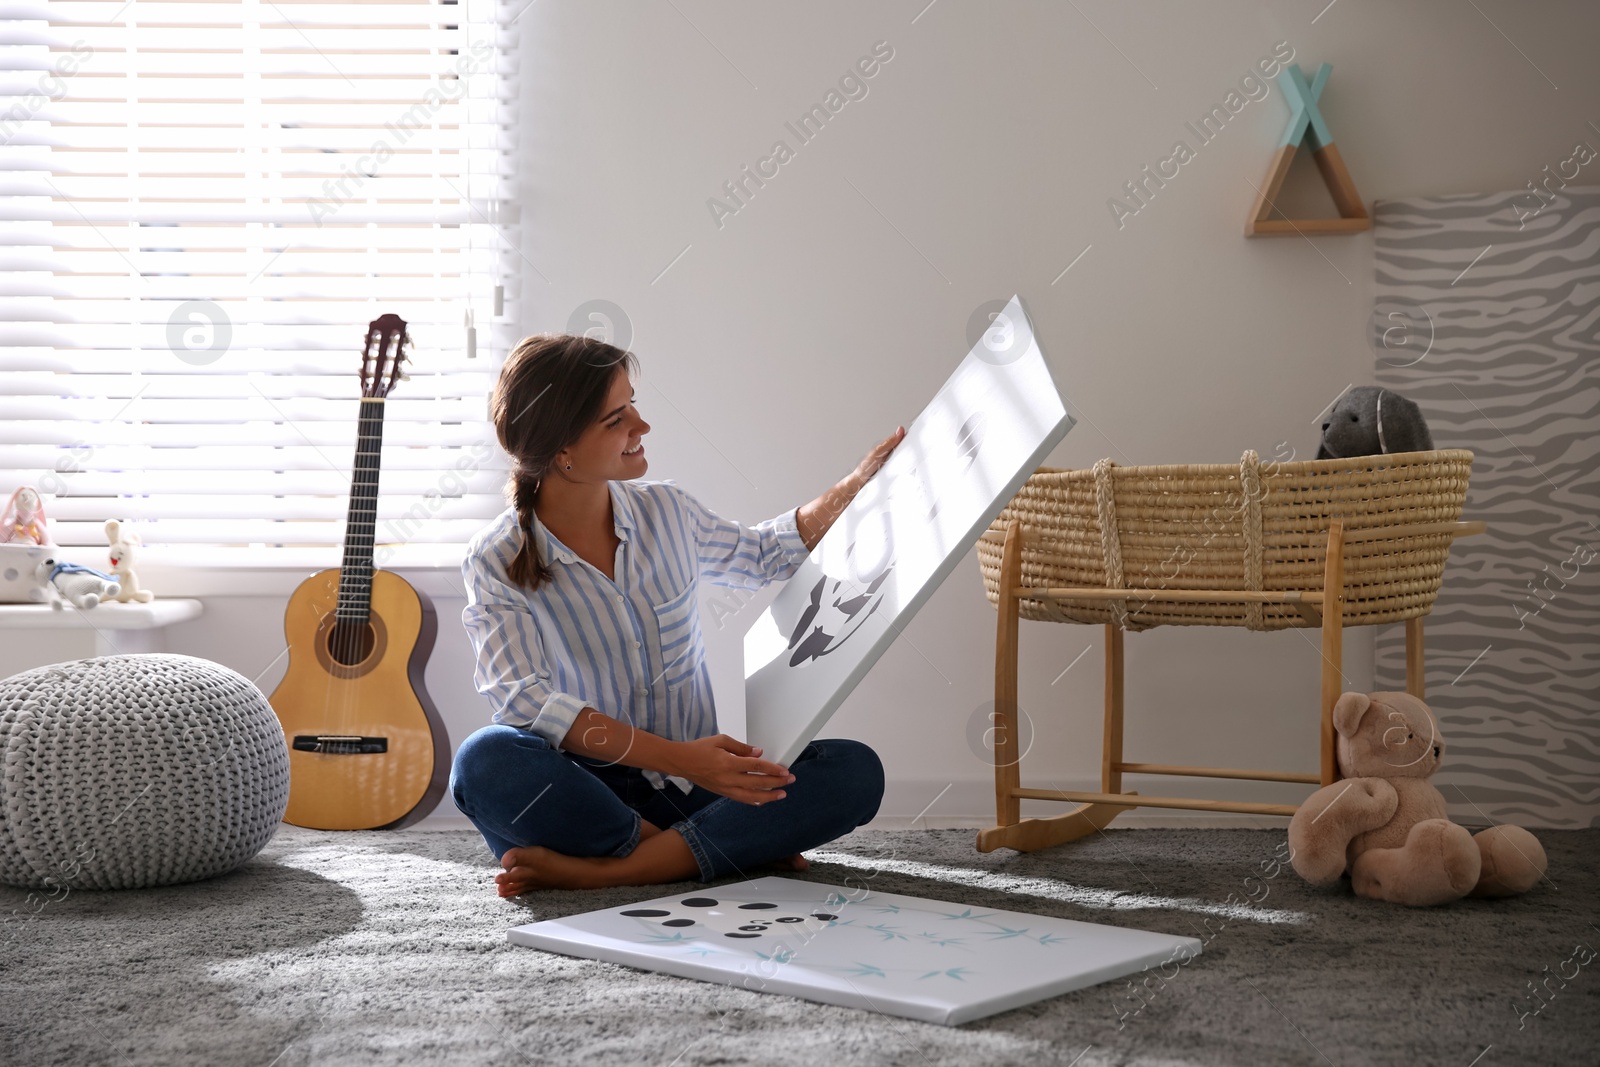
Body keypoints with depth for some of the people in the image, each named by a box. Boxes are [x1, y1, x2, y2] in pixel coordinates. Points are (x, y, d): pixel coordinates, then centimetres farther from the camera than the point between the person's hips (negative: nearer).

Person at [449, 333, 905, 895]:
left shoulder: (665, 511, 6)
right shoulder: (497, 562, -9)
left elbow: (766, 554, 27)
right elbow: (525, 700, -23)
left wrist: (861, 482, 16)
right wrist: (681, 759, -32)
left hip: (692, 782, 4)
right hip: (586, 791, -4)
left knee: (854, 769, -21)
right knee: (485, 761, -36)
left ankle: (597, 870, -28)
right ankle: (742, 848, -26)